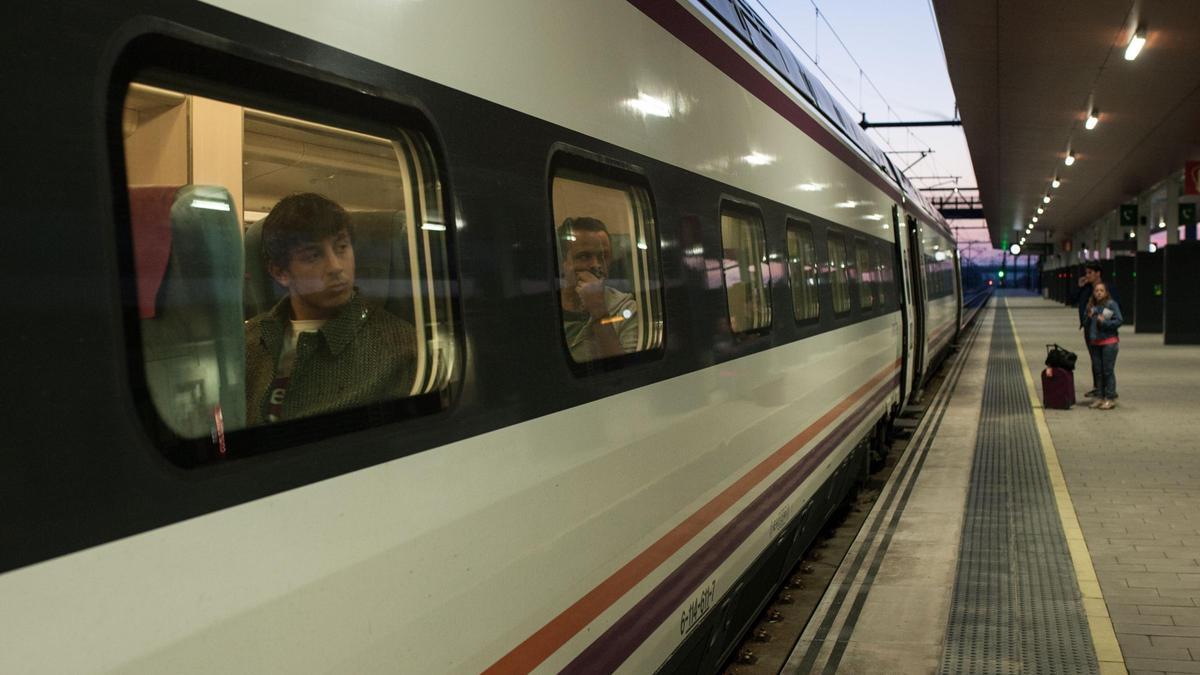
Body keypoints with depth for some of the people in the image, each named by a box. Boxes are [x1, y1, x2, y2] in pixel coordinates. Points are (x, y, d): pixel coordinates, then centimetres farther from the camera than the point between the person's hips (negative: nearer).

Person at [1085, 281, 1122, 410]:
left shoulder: (1112, 304, -6)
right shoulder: (1091, 305, 9)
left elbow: (1119, 320, -8)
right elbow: (1087, 324, 16)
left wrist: (1104, 322, -18)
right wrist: (1089, 317, -4)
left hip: (1109, 342, -6)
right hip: (1095, 342, 6)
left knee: (1108, 370, -5)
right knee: (1097, 370, 9)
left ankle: (1110, 398, -1)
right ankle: (1101, 396, 17)